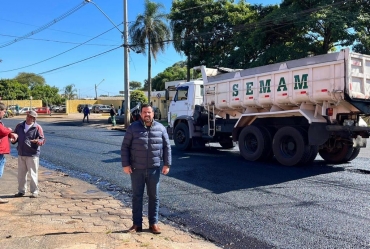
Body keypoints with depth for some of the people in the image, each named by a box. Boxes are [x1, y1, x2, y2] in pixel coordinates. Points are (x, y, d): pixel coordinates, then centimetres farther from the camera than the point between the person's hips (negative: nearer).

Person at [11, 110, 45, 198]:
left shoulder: (37, 127, -7)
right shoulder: (19, 126, 7)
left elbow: (42, 139, -9)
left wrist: (38, 141, -31)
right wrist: (14, 140, -5)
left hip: (32, 155, -5)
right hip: (21, 154, 5)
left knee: (33, 174, -1)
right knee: (21, 173, 14)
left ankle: (34, 192, 11)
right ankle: (21, 191, 28)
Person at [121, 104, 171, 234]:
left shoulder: (160, 128, 3)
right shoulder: (133, 128, -1)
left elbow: (167, 147, 7)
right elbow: (125, 147, 0)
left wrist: (167, 164, 1)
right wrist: (125, 164, -7)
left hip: (154, 169, 1)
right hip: (137, 169, -1)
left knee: (154, 196, 8)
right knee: (137, 196, 7)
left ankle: (153, 223, 21)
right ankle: (137, 224, 19)